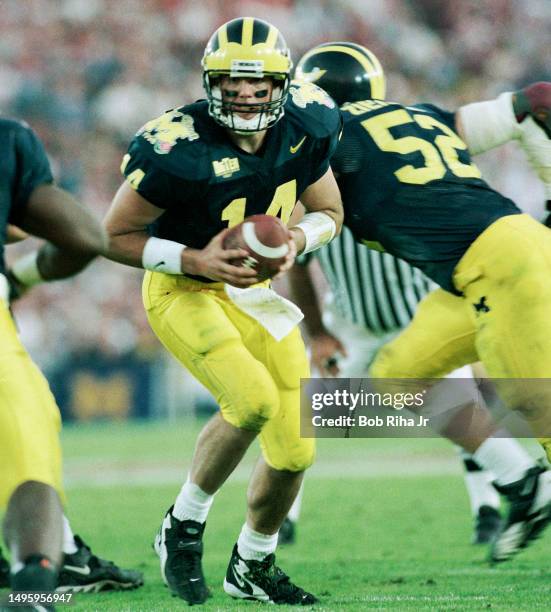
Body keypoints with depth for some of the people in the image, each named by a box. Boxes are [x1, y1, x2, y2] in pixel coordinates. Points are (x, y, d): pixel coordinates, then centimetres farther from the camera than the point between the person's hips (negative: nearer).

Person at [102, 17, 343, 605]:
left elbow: (328, 213, 6)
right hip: (183, 292, -6)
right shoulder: (176, 149, -27)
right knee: (254, 398, -30)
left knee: (294, 451, 2)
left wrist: (297, 238, -16)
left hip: (256, 289, 6)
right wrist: (196, 260, -29)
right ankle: (184, 526, -7)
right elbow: (115, 236, -17)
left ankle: (252, 567, 29)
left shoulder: (304, 128, -10)